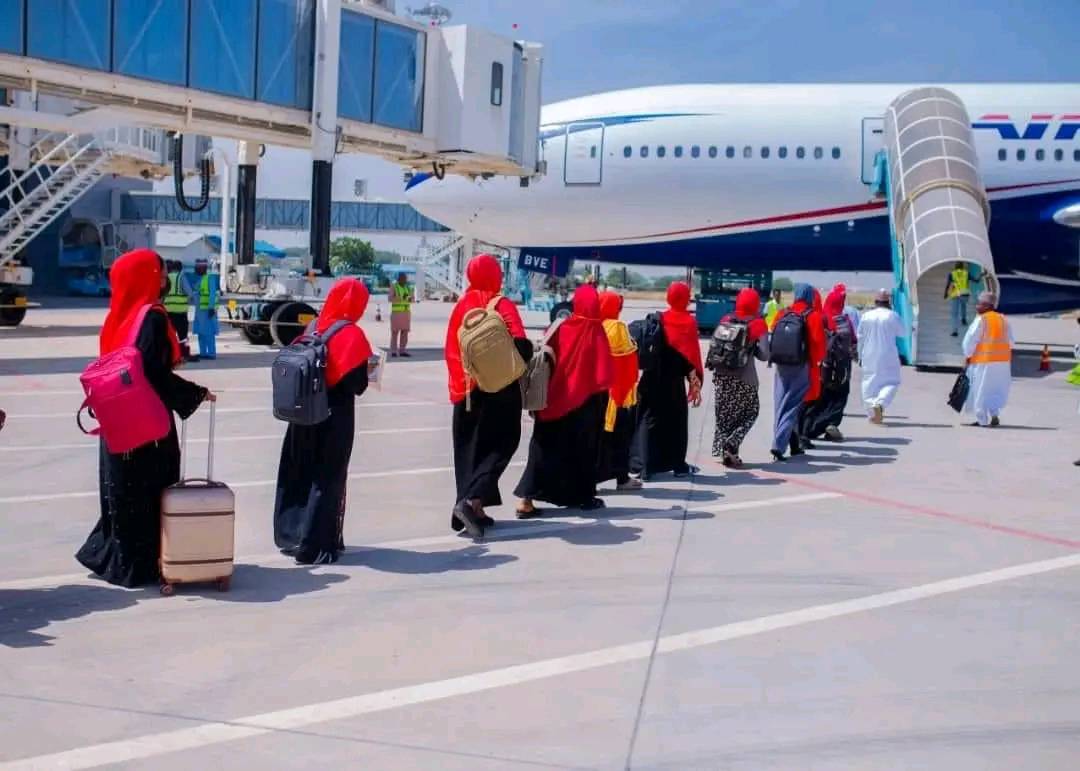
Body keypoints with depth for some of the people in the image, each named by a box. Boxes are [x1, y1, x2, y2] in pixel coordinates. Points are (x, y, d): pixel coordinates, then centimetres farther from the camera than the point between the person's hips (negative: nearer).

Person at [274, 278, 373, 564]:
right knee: (327, 478, 2)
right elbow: (357, 383, -16)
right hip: (335, 417, -6)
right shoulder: (351, 334, -13)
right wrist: (368, 373, 3)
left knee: (300, 473, 15)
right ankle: (314, 545, 4)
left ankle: (290, 535, 24)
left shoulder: (314, 327, 6)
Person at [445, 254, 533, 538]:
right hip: (499, 387, -5)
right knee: (500, 444, 2)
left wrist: (460, 381, 13)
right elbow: (521, 345, -19)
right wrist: (528, 354, 1)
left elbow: (451, 349, 6)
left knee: (470, 445, 12)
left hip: (467, 387, 5)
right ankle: (472, 500, -16)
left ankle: (470, 506, 10)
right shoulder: (502, 305, -10)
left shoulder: (462, 306, 5)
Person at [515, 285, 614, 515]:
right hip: (587, 400, -2)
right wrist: (601, 395, 7)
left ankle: (527, 499, -6)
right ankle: (585, 496, 23)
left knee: (546, 447, 3)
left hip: (556, 399, 2)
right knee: (583, 448, 14)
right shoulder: (596, 332, -11)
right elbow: (605, 373, -11)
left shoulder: (562, 328, -5)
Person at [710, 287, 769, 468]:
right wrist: (751, 348, 9)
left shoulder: (726, 320, 6)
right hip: (744, 377, -4)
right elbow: (764, 355, -8)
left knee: (724, 413, 15)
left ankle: (722, 449, 9)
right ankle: (731, 445, -3)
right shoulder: (758, 324, -5)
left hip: (722, 375, 4)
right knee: (750, 412, 13)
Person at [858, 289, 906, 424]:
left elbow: (860, 337, 7)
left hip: (869, 357, 2)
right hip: (888, 356, -2)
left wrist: (860, 356, 16)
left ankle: (871, 412, 7)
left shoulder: (866, 316, 1)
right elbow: (902, 333, 5)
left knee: (869, 383, 10)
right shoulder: (892, 316, -7)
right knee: (891, 382, 5)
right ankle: (880, 403, -21)